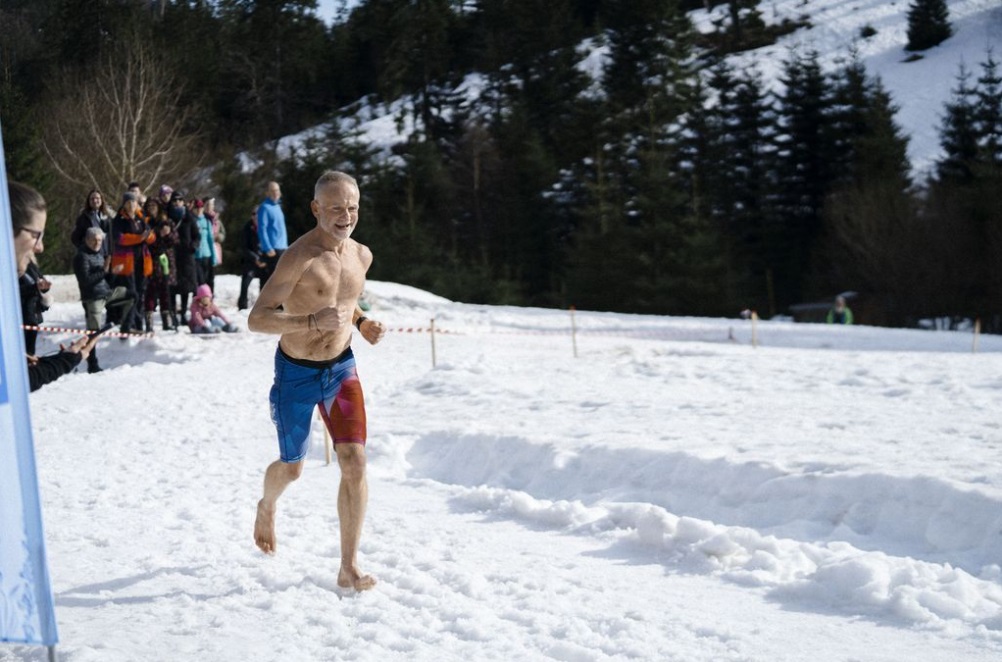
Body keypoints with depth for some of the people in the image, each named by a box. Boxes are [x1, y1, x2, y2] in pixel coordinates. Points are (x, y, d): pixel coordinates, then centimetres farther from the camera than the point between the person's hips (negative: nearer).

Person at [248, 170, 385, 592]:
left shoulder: (361, 256, -1)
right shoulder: (299, 257, -22)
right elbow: (256, 319, -25)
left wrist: (362, 323, 0)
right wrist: (314, 321, -38)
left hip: (341, 368, 4)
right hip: (296, 373, -4)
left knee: (354, 463, -11)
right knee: (291, 468, 14)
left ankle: (348, 569, -3)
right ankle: (267, 508, 51)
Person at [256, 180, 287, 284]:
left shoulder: (278, 207, 18)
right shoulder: (264, 207, -7)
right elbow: (262, 229, -14)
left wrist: (286, 247, 19)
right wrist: (268, 248, -21)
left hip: (282, 249, 9)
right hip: (272, 250, -9)